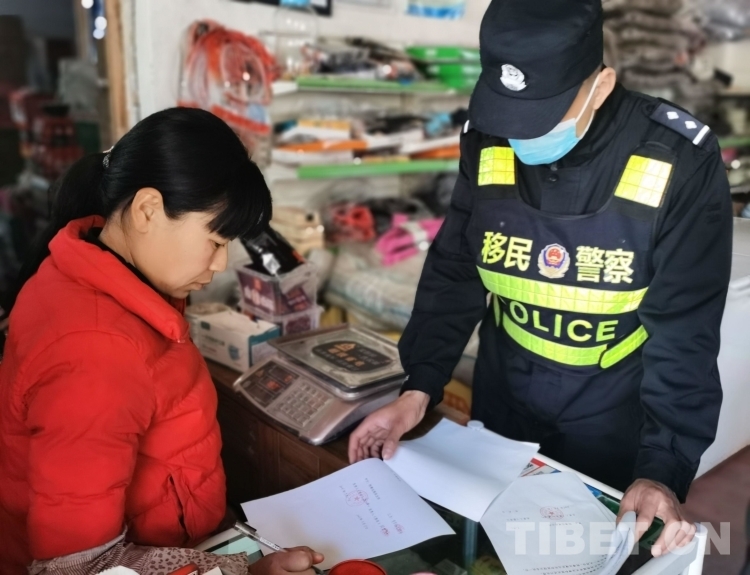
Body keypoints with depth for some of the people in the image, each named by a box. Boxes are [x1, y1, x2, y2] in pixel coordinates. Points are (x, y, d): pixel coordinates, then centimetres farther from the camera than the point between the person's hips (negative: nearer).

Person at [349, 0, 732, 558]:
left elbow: (686, 333, -17)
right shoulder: (485, 145, -12)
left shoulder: (679, 162, -22)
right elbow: (454, 275, -5)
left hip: (613, 424, -2)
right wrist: (418, 389, -12)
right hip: (502, 408, 3)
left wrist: (665, 464, -22)